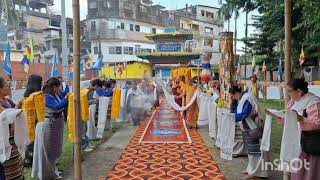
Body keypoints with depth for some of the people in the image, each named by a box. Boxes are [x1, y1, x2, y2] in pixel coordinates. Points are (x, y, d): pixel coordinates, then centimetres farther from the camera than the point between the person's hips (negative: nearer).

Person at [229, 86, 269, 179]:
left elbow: (244, 114, -27)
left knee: (255, 149, 0)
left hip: (253, 128, -10)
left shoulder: (247, 99, -21)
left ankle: (255, 172, 10)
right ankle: (251, 168, 31)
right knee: (251, 149, 18)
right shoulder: (242, 99, 8)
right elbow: (237, 111, 12)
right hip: (248, 128, 10)